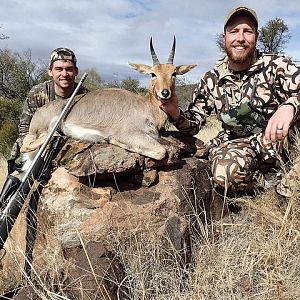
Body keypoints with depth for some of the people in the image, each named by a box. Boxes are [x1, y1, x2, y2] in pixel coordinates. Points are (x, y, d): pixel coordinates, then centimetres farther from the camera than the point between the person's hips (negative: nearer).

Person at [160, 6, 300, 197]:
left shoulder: (276, 65, -7)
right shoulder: (212, 80, 1)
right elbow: (194, 124, 4)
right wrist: (176, 114, -19)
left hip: (281, 141, -1)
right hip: (237, 144, 1)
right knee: (224, 172, -34)